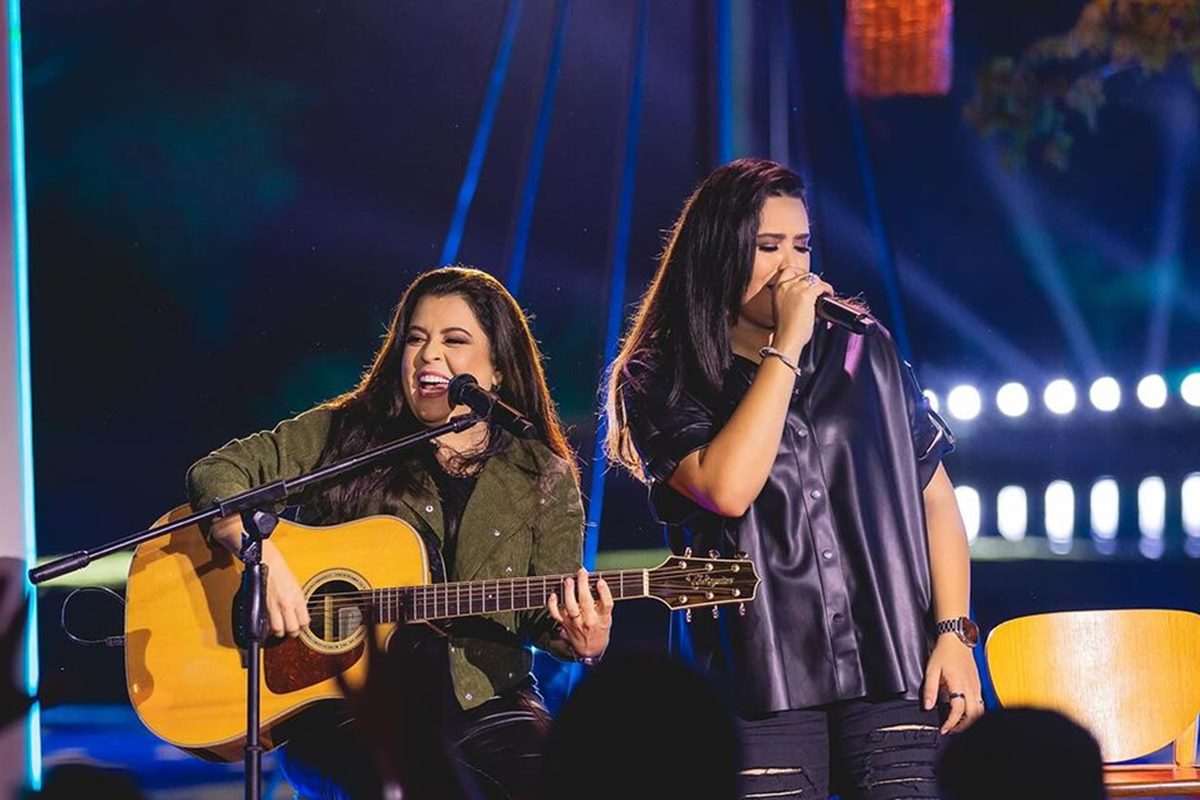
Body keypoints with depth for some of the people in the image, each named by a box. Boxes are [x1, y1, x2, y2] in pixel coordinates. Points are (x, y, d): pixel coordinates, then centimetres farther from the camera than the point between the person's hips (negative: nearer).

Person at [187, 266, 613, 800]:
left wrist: (580, 643, -15)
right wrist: (264, 559, -14)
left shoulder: (545, 480, 10)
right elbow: (216, 473, 4)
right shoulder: (344, 435, 7)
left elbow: (544, 615, 9)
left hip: (483, 705, 2)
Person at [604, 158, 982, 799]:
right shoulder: (663, 381, 3)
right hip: (764, 682, -2)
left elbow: (935, 496, 14)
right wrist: (785, 347, -9)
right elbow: (728, 488, -15)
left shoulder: (862, 354, 13)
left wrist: (954, 632, 2)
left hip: (892, 669, 2)